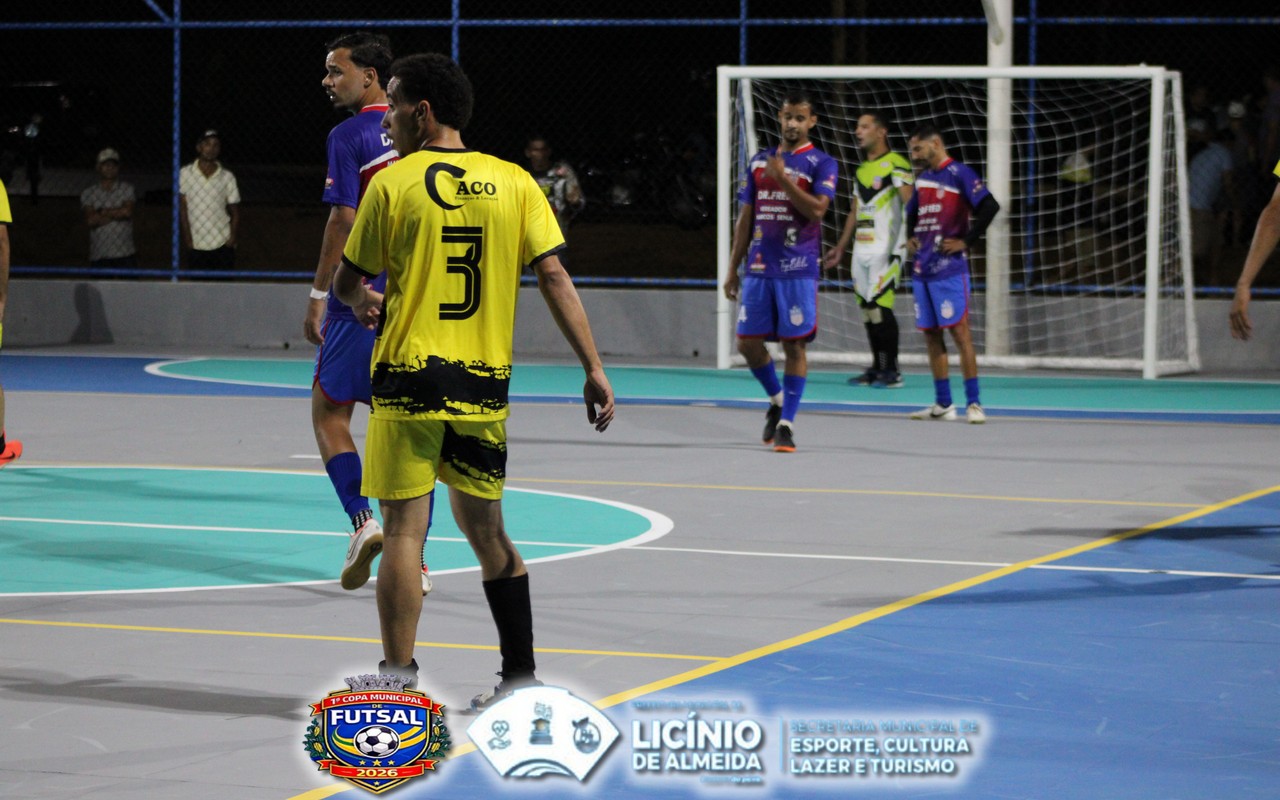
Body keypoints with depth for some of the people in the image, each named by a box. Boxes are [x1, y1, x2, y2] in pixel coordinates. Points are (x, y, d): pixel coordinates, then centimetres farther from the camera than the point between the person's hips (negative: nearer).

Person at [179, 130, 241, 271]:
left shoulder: (227, 177, 2)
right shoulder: (185, 174, -1)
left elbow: (235, 212, 6)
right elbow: (182, 208, 0)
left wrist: (232, 238, -7)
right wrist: (187, 238, -6)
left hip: (222, 244, 0)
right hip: (196, 245, 0)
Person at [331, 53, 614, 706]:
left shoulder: (392, 183, -3)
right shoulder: (513, 182, 5)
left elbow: (347, 285, 6)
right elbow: (554, 276, -2)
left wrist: (365, 303, 29)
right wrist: (593, 369, -2)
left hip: (409, 377, -4)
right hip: (484, 382, 4)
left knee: (403, 529, -2)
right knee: (486, 529, 16)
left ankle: (398, 682, -4)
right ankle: (521, 678, 19)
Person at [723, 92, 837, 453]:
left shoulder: (821, 163, 1)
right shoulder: (759, 162, 14)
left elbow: (817, 209, -14)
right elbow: (745, 219, 16)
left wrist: (783, 179, -21)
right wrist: (732, 269, 14)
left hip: (799, 270, -4)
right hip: (759, 268, 4)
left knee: (794, 345, -5)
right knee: (747, 343, 3)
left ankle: (786, 423, 0)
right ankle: (777, 399, 27)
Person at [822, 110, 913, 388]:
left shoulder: (895, 165, -6)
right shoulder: (861, 170, 20)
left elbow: (909, 204, -16)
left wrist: (911, 240, -29)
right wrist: (840, 248, 28)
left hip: (885, 249, -8)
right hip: (862, 249, 8)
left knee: (880, 307, -12)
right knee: (867, 308, 6)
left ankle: (891, 371, -7)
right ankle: (876, 368, 11)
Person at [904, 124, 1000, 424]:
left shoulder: (959, 174, -8)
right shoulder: (922, 178, 18)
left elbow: (990, 207, -17)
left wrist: (966, 241, -15)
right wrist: (910, 238, 16)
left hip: (949, 267, -8)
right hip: (922, 268, 8)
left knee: (959, 331, -9)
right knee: (931, 334, 8)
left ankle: (974, 403, -9)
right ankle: (943, 404, 14)